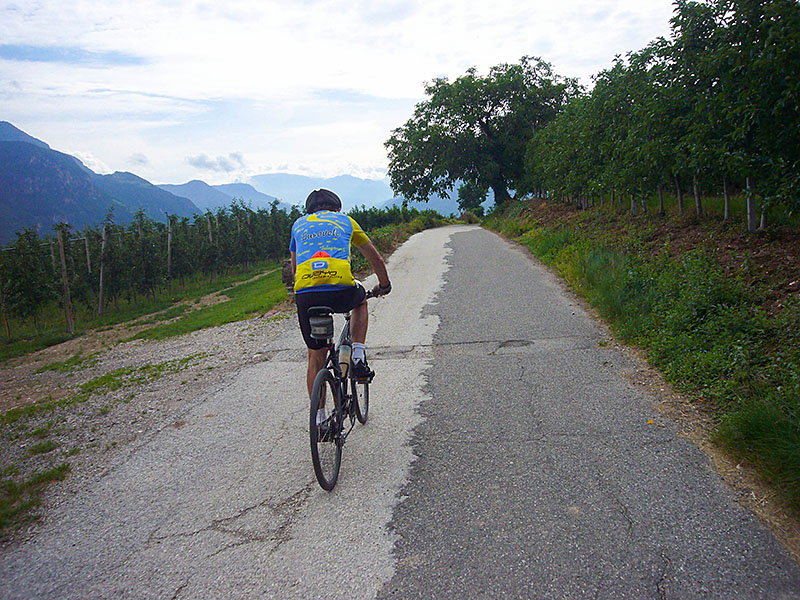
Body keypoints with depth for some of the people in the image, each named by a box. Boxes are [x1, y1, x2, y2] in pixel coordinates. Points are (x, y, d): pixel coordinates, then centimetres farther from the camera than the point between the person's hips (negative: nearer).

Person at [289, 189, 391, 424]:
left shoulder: (298, 224, 27)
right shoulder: (345, 220, 23)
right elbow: (376, 259, 31)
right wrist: (384, 286, 47)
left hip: (305, 294, 2)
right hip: (342, 291, -1)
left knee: (316, 356, 17)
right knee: (360, 300, 35)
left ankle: (319, 418, 22)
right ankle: (359, 356, 20)